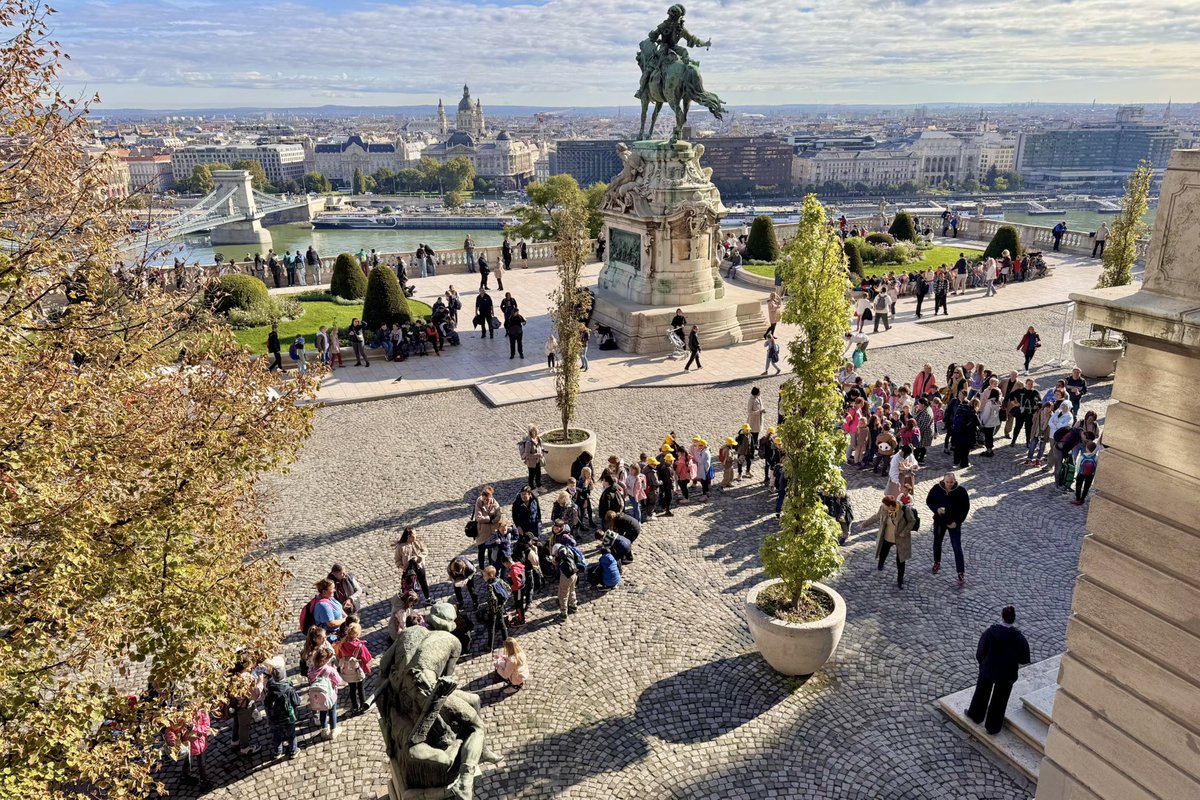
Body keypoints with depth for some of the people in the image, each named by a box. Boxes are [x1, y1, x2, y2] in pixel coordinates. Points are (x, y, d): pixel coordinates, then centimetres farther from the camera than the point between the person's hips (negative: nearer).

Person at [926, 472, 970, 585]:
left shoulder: (961, 491, -17)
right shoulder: (936, 488, -12)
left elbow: (966, 508, -8)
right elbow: (929, 501, 0)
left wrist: (957, 521, -15)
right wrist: (936, 509, -20)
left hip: (954, 523, -3)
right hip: (939, 521, 3)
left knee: (957, 548, -2)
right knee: (937, 543, 20)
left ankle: (961, 573, 4)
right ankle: (937, 563, 44)